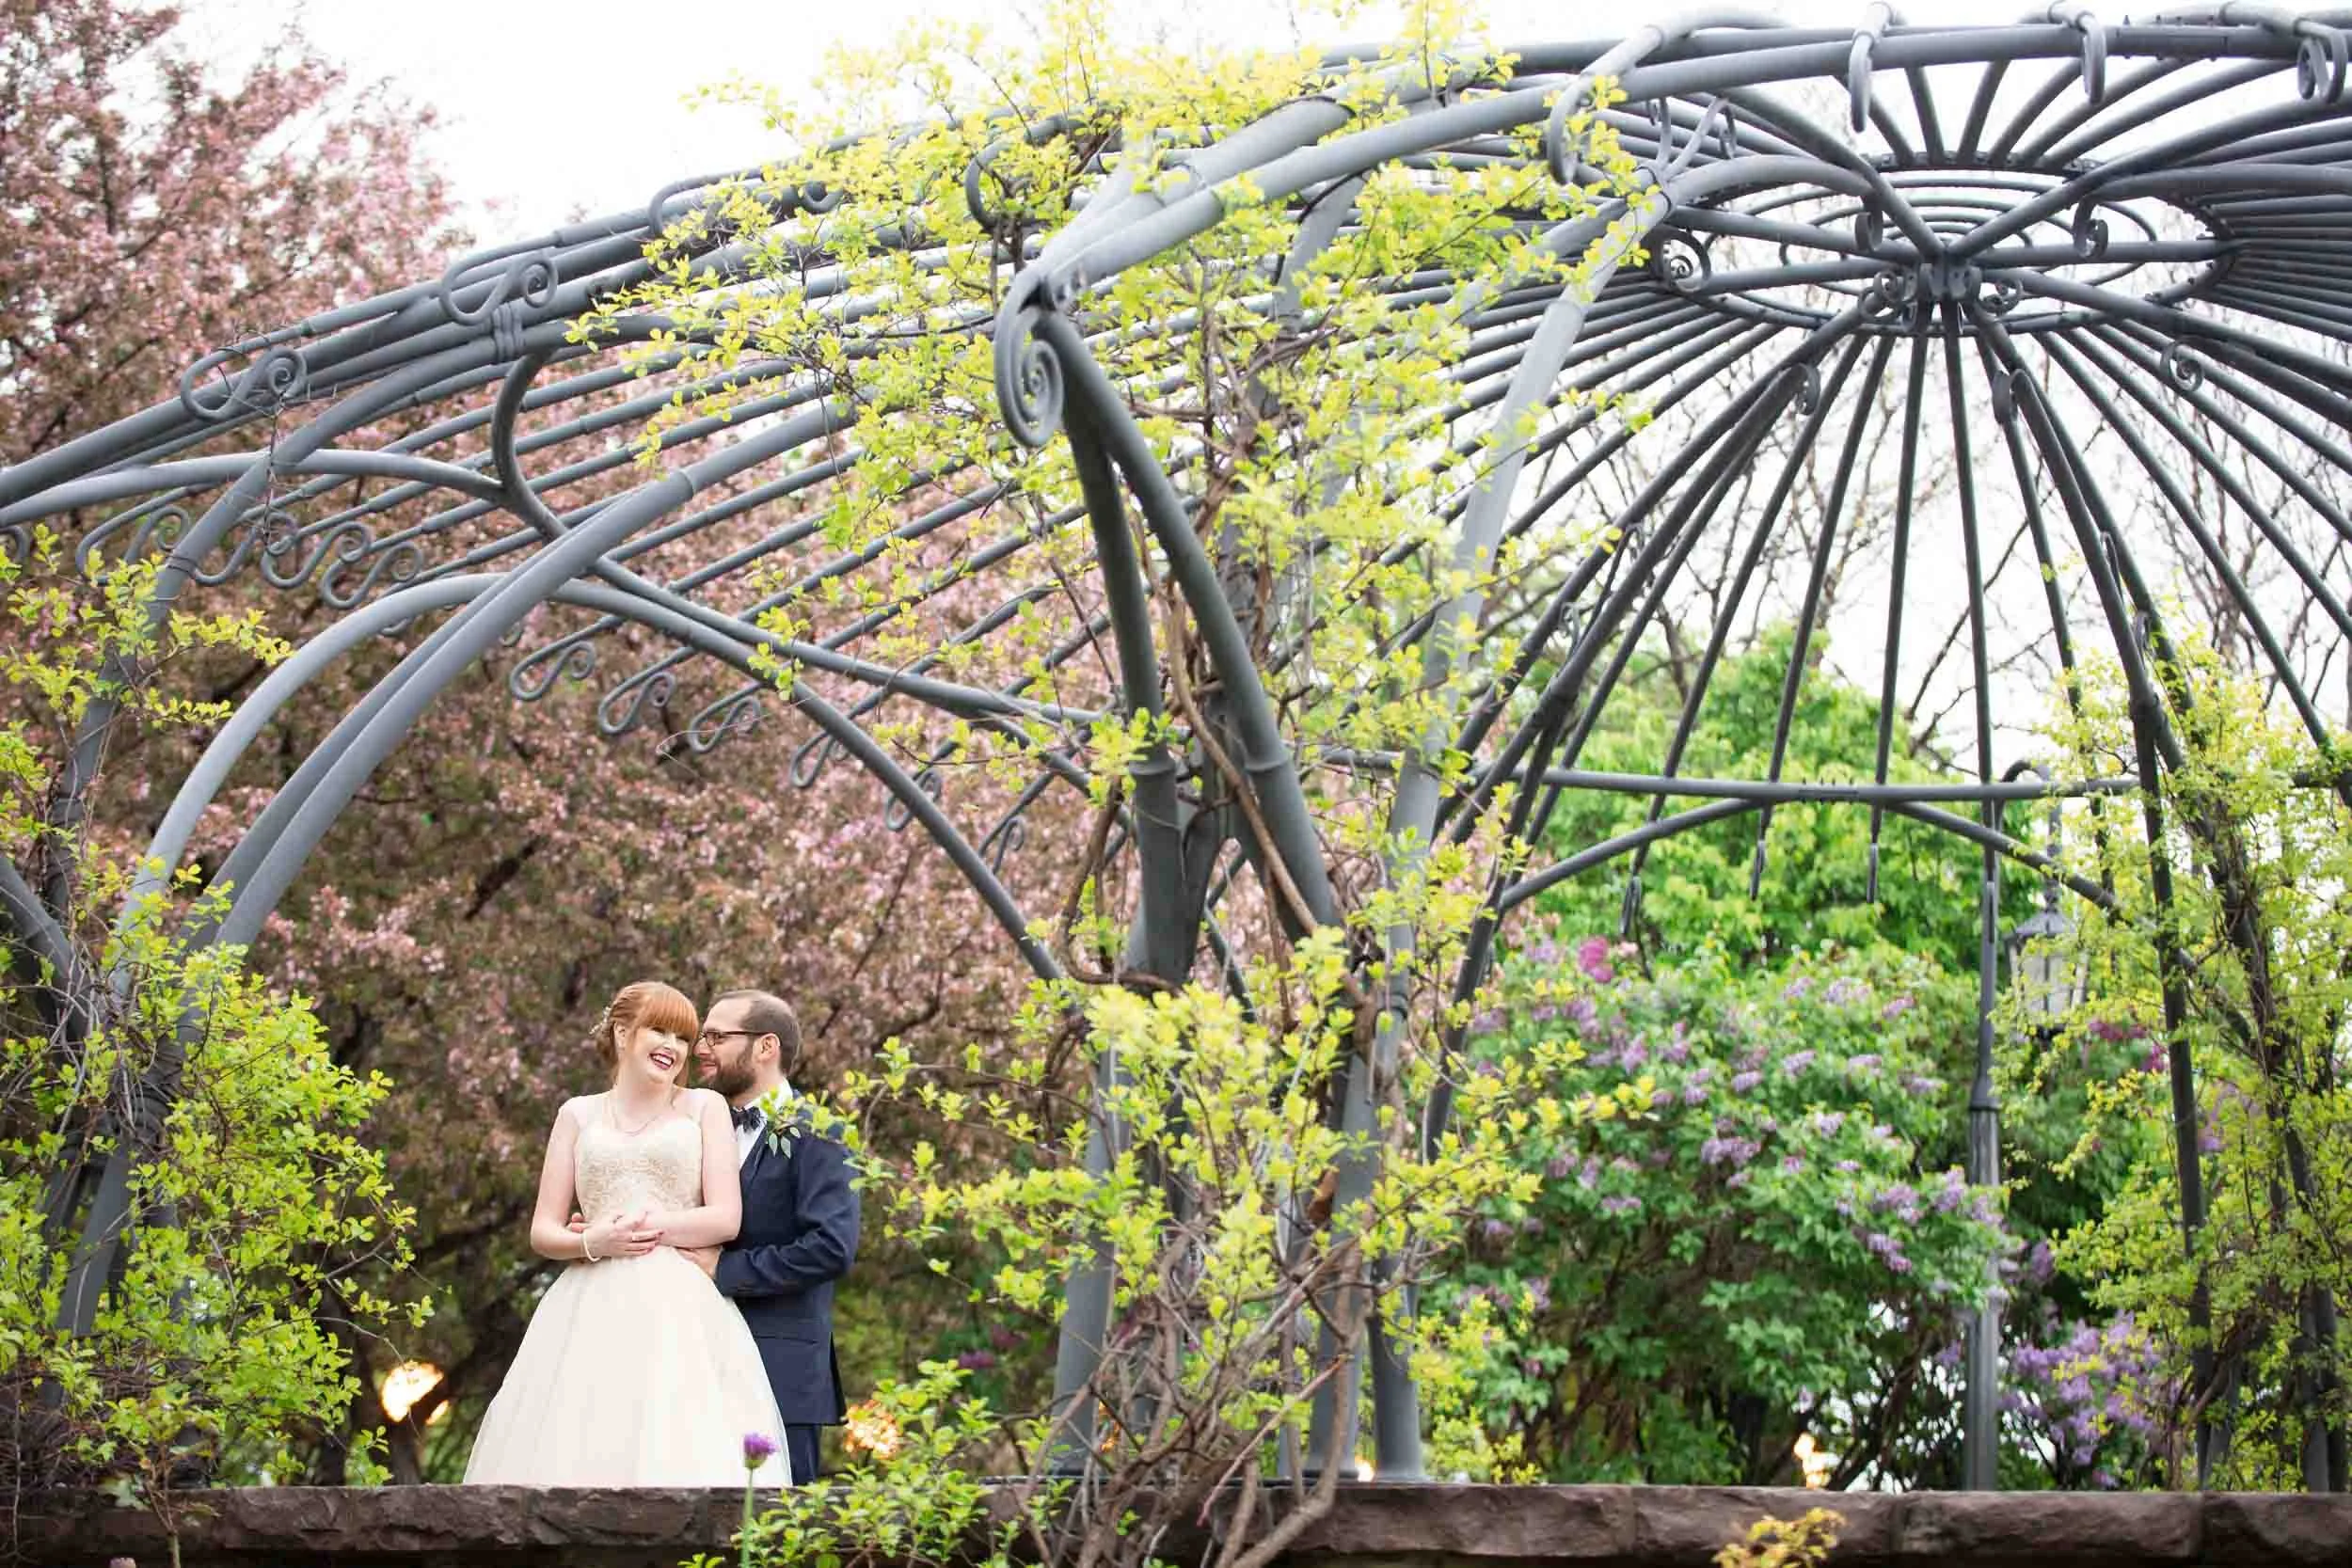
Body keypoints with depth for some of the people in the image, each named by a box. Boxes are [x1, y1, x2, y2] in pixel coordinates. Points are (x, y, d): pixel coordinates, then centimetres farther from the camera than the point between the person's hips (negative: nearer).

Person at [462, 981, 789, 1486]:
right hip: (591, 1312, 1)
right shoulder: (578, 1115, 16)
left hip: (680, 1314, -1)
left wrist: (647, 1227, -6)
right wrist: (593, 1242, -9)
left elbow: (726, 1218, 2)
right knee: (577, 1451, -9)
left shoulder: (704, 1108, 11)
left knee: (678, 1453, -13)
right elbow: (543, 1231, 11)